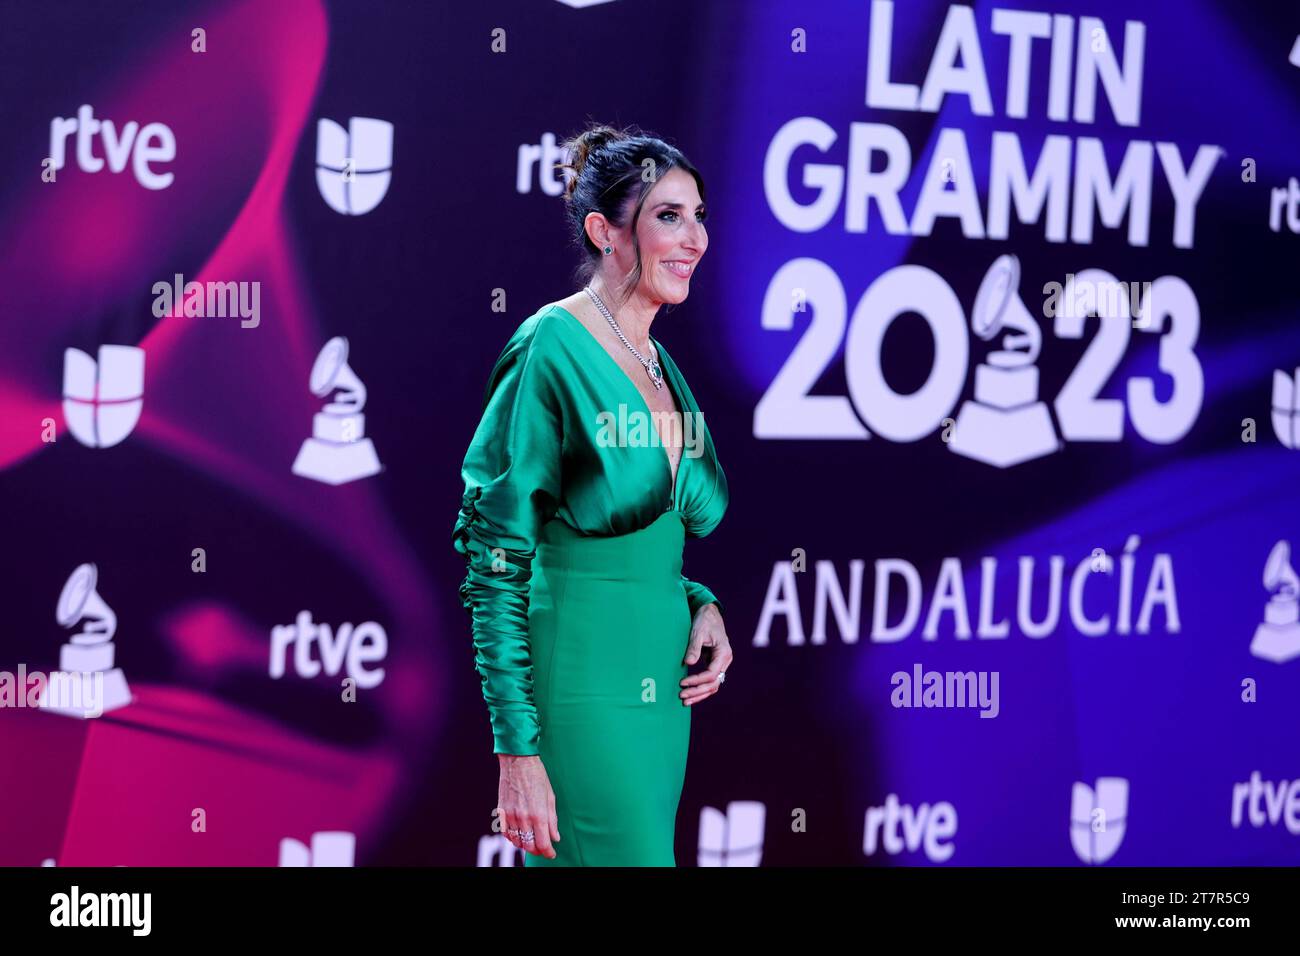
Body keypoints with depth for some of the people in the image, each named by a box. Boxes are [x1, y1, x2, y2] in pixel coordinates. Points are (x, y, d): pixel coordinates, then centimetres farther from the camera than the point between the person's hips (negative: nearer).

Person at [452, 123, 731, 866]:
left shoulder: (660, 363, 12)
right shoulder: (552, 348, -12)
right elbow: (495, 562, -15)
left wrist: (703, 605, 2)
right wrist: (518, 750, -19)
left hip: (663, 691, 8)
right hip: (584, 689, -8)